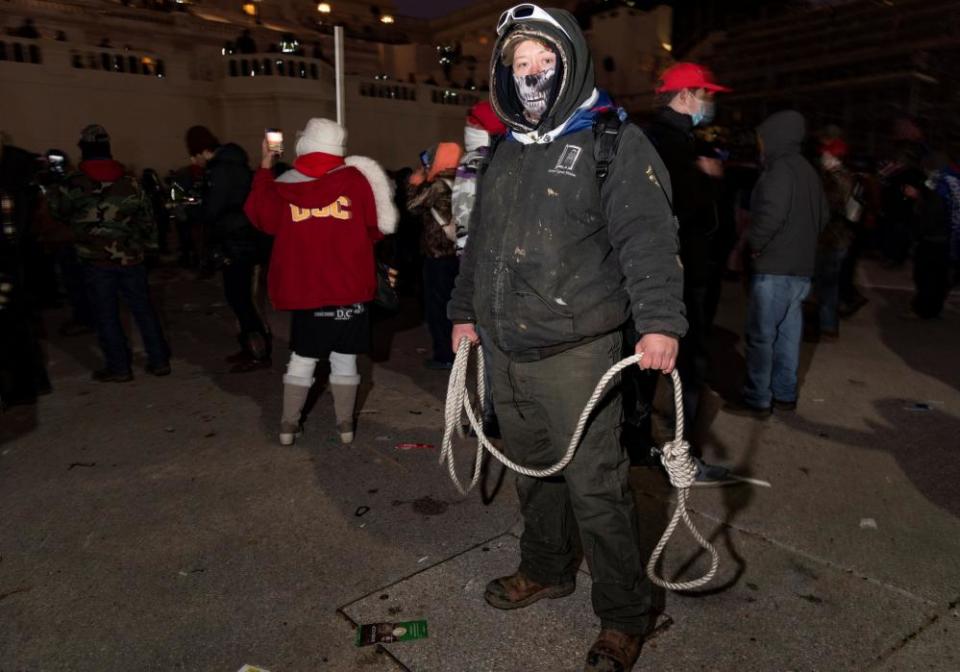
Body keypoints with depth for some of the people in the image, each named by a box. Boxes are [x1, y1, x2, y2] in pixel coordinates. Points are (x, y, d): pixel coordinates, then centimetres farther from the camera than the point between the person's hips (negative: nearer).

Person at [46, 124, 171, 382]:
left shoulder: (74, 183, -6)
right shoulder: (129, 181, 4)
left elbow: (59, 211, 9)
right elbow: (147, 217, 7)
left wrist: (50, 191, 28)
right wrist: (148, 246, 17)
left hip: (97, 261, -3)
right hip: (131, 258, 3)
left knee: (106, 315, 6)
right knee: (143, 309, 10)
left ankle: (119, 367, 10)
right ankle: (159, 361, 13)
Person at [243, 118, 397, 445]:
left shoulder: (284, 187, -1)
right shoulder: (356, 179, -6)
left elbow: (258, 212, 14)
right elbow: (377, 226, -3)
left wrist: (265, 167, 21)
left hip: (305, 290, 2)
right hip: (351, 288, -1)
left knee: (302, 357, 14)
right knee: (344, 357, 8)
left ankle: (289, 424, 17)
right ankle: (345, 424, 15)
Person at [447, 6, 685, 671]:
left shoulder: (614, 141, -4)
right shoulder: (506, 150, 18)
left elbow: (647, 236, -15)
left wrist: (659, 319, -26)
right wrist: (466, 310, 27)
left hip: (575, 352, -7)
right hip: (506, 350, 7)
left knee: (595, 486, -2)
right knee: (532, 469, 18)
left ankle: (624, 617, 18)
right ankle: (547, 570, 40)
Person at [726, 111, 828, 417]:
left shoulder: (779, 169, -13)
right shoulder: (808, 170, 16)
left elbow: (770, 215, -24)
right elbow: (823, 215, 20)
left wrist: (754, 245, -10)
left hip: (775, 267, -9)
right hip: (801, 266, 9)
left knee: (760, 335, -4)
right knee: (788, 332, 13)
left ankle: (757, 400, 0)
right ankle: (784, 394, 21)